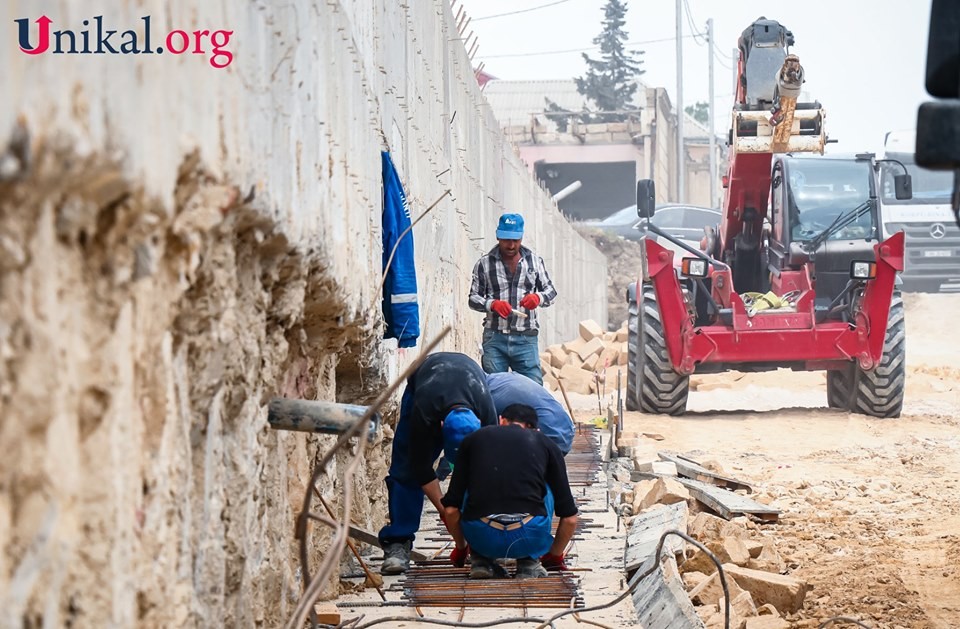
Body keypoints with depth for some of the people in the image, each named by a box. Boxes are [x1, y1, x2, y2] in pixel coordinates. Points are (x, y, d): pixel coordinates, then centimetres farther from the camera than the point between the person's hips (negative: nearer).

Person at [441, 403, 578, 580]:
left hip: (481, 538, 1)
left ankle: (480, 560, 22)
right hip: (529, 538, -1)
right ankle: (529, 562, 20)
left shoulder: (474, 439, 21)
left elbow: (451, 509, 19)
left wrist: (461, 548, 39)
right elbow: (569, 518, 21)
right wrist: (554, 556, 40)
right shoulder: (546, 444, 20)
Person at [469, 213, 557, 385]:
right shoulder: (484, 264, 5)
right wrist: (492, 304, -15)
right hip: (495, 339, -1)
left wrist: (538, 298, -10)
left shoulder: (534, 261, 11)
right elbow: (473, 298, 6)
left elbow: (550, 291, 14)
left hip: (526, 339, 1)